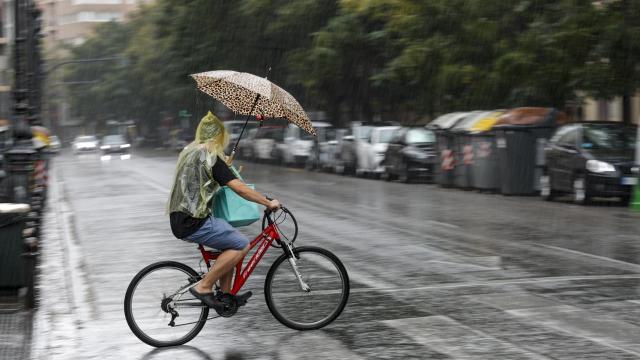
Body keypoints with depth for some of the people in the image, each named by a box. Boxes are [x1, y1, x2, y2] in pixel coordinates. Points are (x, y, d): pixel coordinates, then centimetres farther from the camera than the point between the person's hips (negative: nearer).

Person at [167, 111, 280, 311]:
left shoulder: (189, 151, 15)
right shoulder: (210, 157, -14)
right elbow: (240, 189, -18)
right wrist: (269, 203, -10)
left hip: (180, 219, 10)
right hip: (194, 223, -10)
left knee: (231, 241, 19)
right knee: (242, 245, -8)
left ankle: (225, 294, 18)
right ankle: (203, 287, -7)